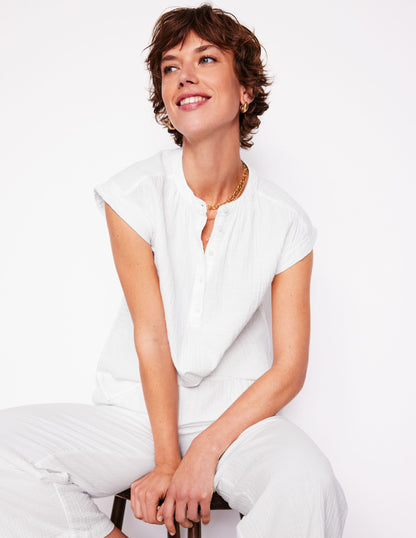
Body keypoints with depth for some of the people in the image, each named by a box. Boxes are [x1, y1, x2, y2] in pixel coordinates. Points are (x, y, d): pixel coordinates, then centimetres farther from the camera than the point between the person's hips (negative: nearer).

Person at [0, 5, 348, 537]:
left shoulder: (286, 223, -4)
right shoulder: (134, 194, -5)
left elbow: (289, 369, -5)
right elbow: (151, 337, -9)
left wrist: (205, 451, -15)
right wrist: (167, 460, -12)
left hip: (238, 414, 0)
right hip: (137, 412, 1)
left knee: (307, 484, -34)